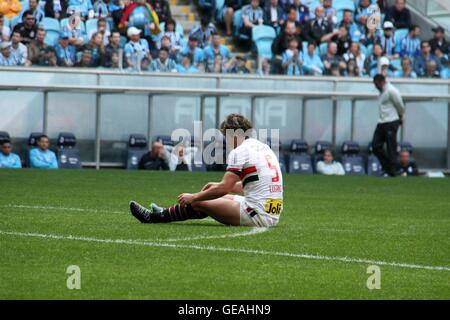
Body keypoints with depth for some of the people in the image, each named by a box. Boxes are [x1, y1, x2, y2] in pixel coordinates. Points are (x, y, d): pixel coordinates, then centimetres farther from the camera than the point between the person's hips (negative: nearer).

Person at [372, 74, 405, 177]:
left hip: (391, 122, -9)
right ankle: (387, 166, 13)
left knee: (391, 148, -5)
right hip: (381, 122, 9)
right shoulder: (382, 91, 15)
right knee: (376, 145, 4)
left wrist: (401, 117, 3)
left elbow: (400, 105, -10)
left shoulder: (391, 91, -13)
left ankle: (392, 171, 0)